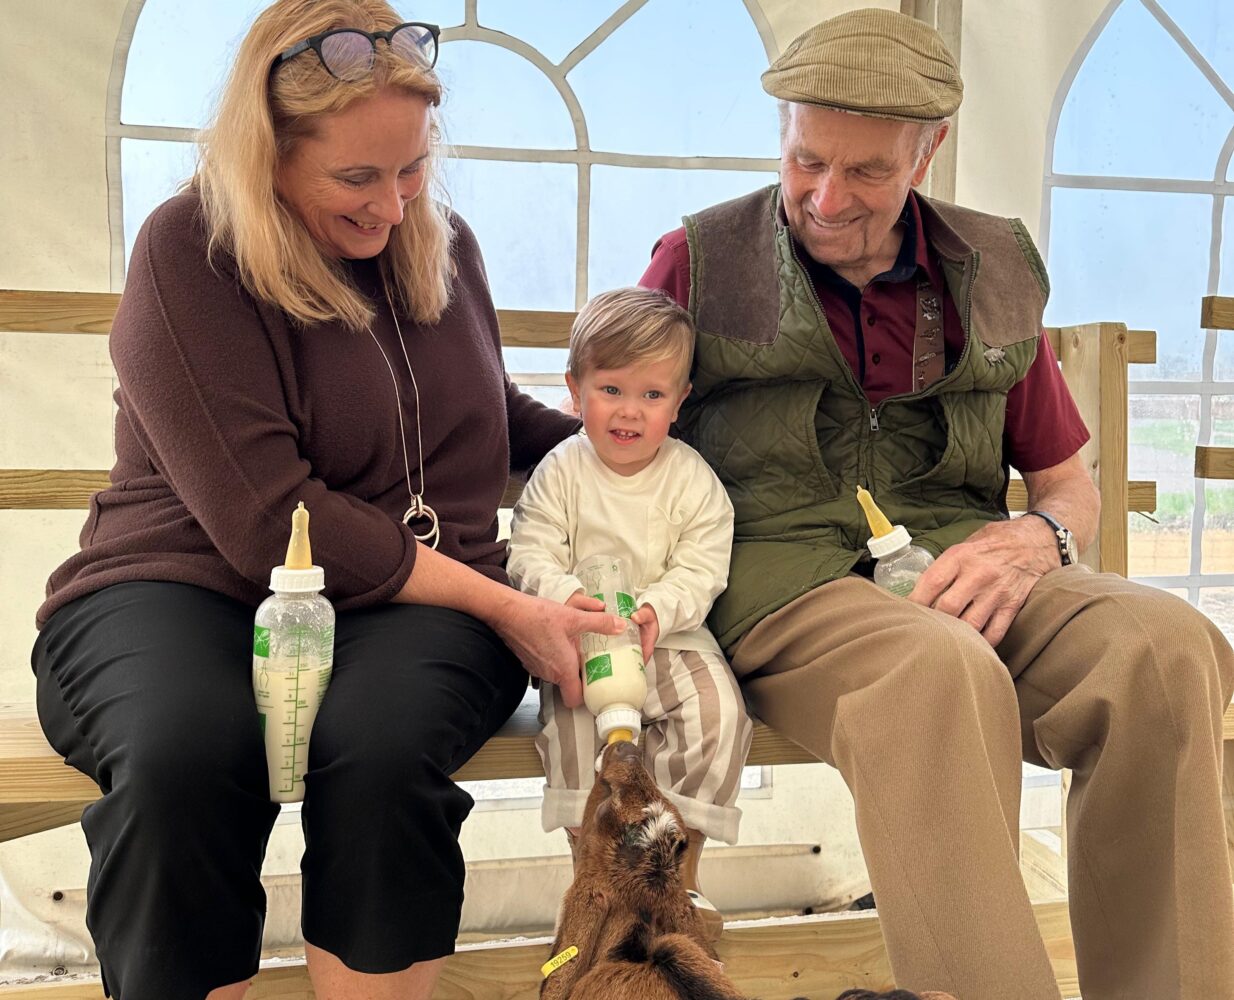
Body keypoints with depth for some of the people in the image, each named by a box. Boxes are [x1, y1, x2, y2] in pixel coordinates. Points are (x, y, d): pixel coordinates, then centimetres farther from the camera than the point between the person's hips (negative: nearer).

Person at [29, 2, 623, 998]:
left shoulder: (442, 243, 10)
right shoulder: (190, 253, -8)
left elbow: (491, 409, 29)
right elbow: (267, 518, -17)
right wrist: (501, 605, -16)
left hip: (417, 606, 3)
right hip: (189, 583, -3)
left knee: (377, 742, -32)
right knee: (183, 751, -36)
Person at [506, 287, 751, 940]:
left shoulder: (693, 480, -1)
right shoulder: (560, 472, 0)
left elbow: (700, 571, -6)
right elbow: (529, 552, -6)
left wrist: (656, 610, -25)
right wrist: (565, 596, -27)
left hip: (671, 635, 1)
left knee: (718, 711, -23)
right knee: (573, 715, -28)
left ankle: (678, 869, -6)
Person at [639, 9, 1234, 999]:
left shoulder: (994, 270, 16)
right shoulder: (700, 262, 7)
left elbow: (1071, 485, 20)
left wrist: (1033, 541, -4)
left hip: (957, 568, 4)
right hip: (776, 569, -3)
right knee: (942, 669, -37)